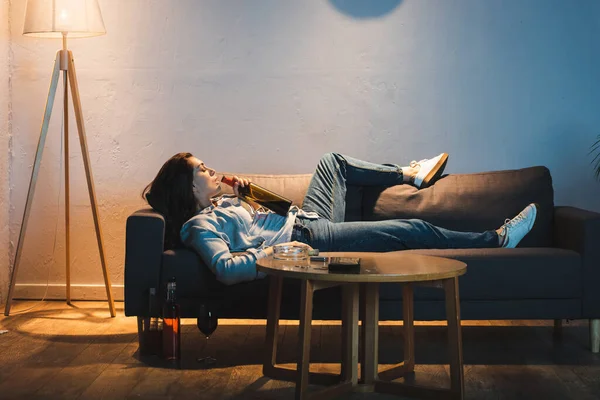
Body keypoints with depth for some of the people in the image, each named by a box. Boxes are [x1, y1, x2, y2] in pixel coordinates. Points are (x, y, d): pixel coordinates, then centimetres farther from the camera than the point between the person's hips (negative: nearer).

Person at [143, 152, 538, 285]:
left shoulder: (218, 203, 10)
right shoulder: (199, 225, -18)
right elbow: (226, 268, -35)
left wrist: (240, 193, 13)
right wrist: (270, 254, -36)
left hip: (305, 219, 11)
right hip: (310, 238, -11)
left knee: (333, 160, 26)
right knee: (413, 230, -11)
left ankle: (408, 175, 38)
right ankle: (498, 239, 1)